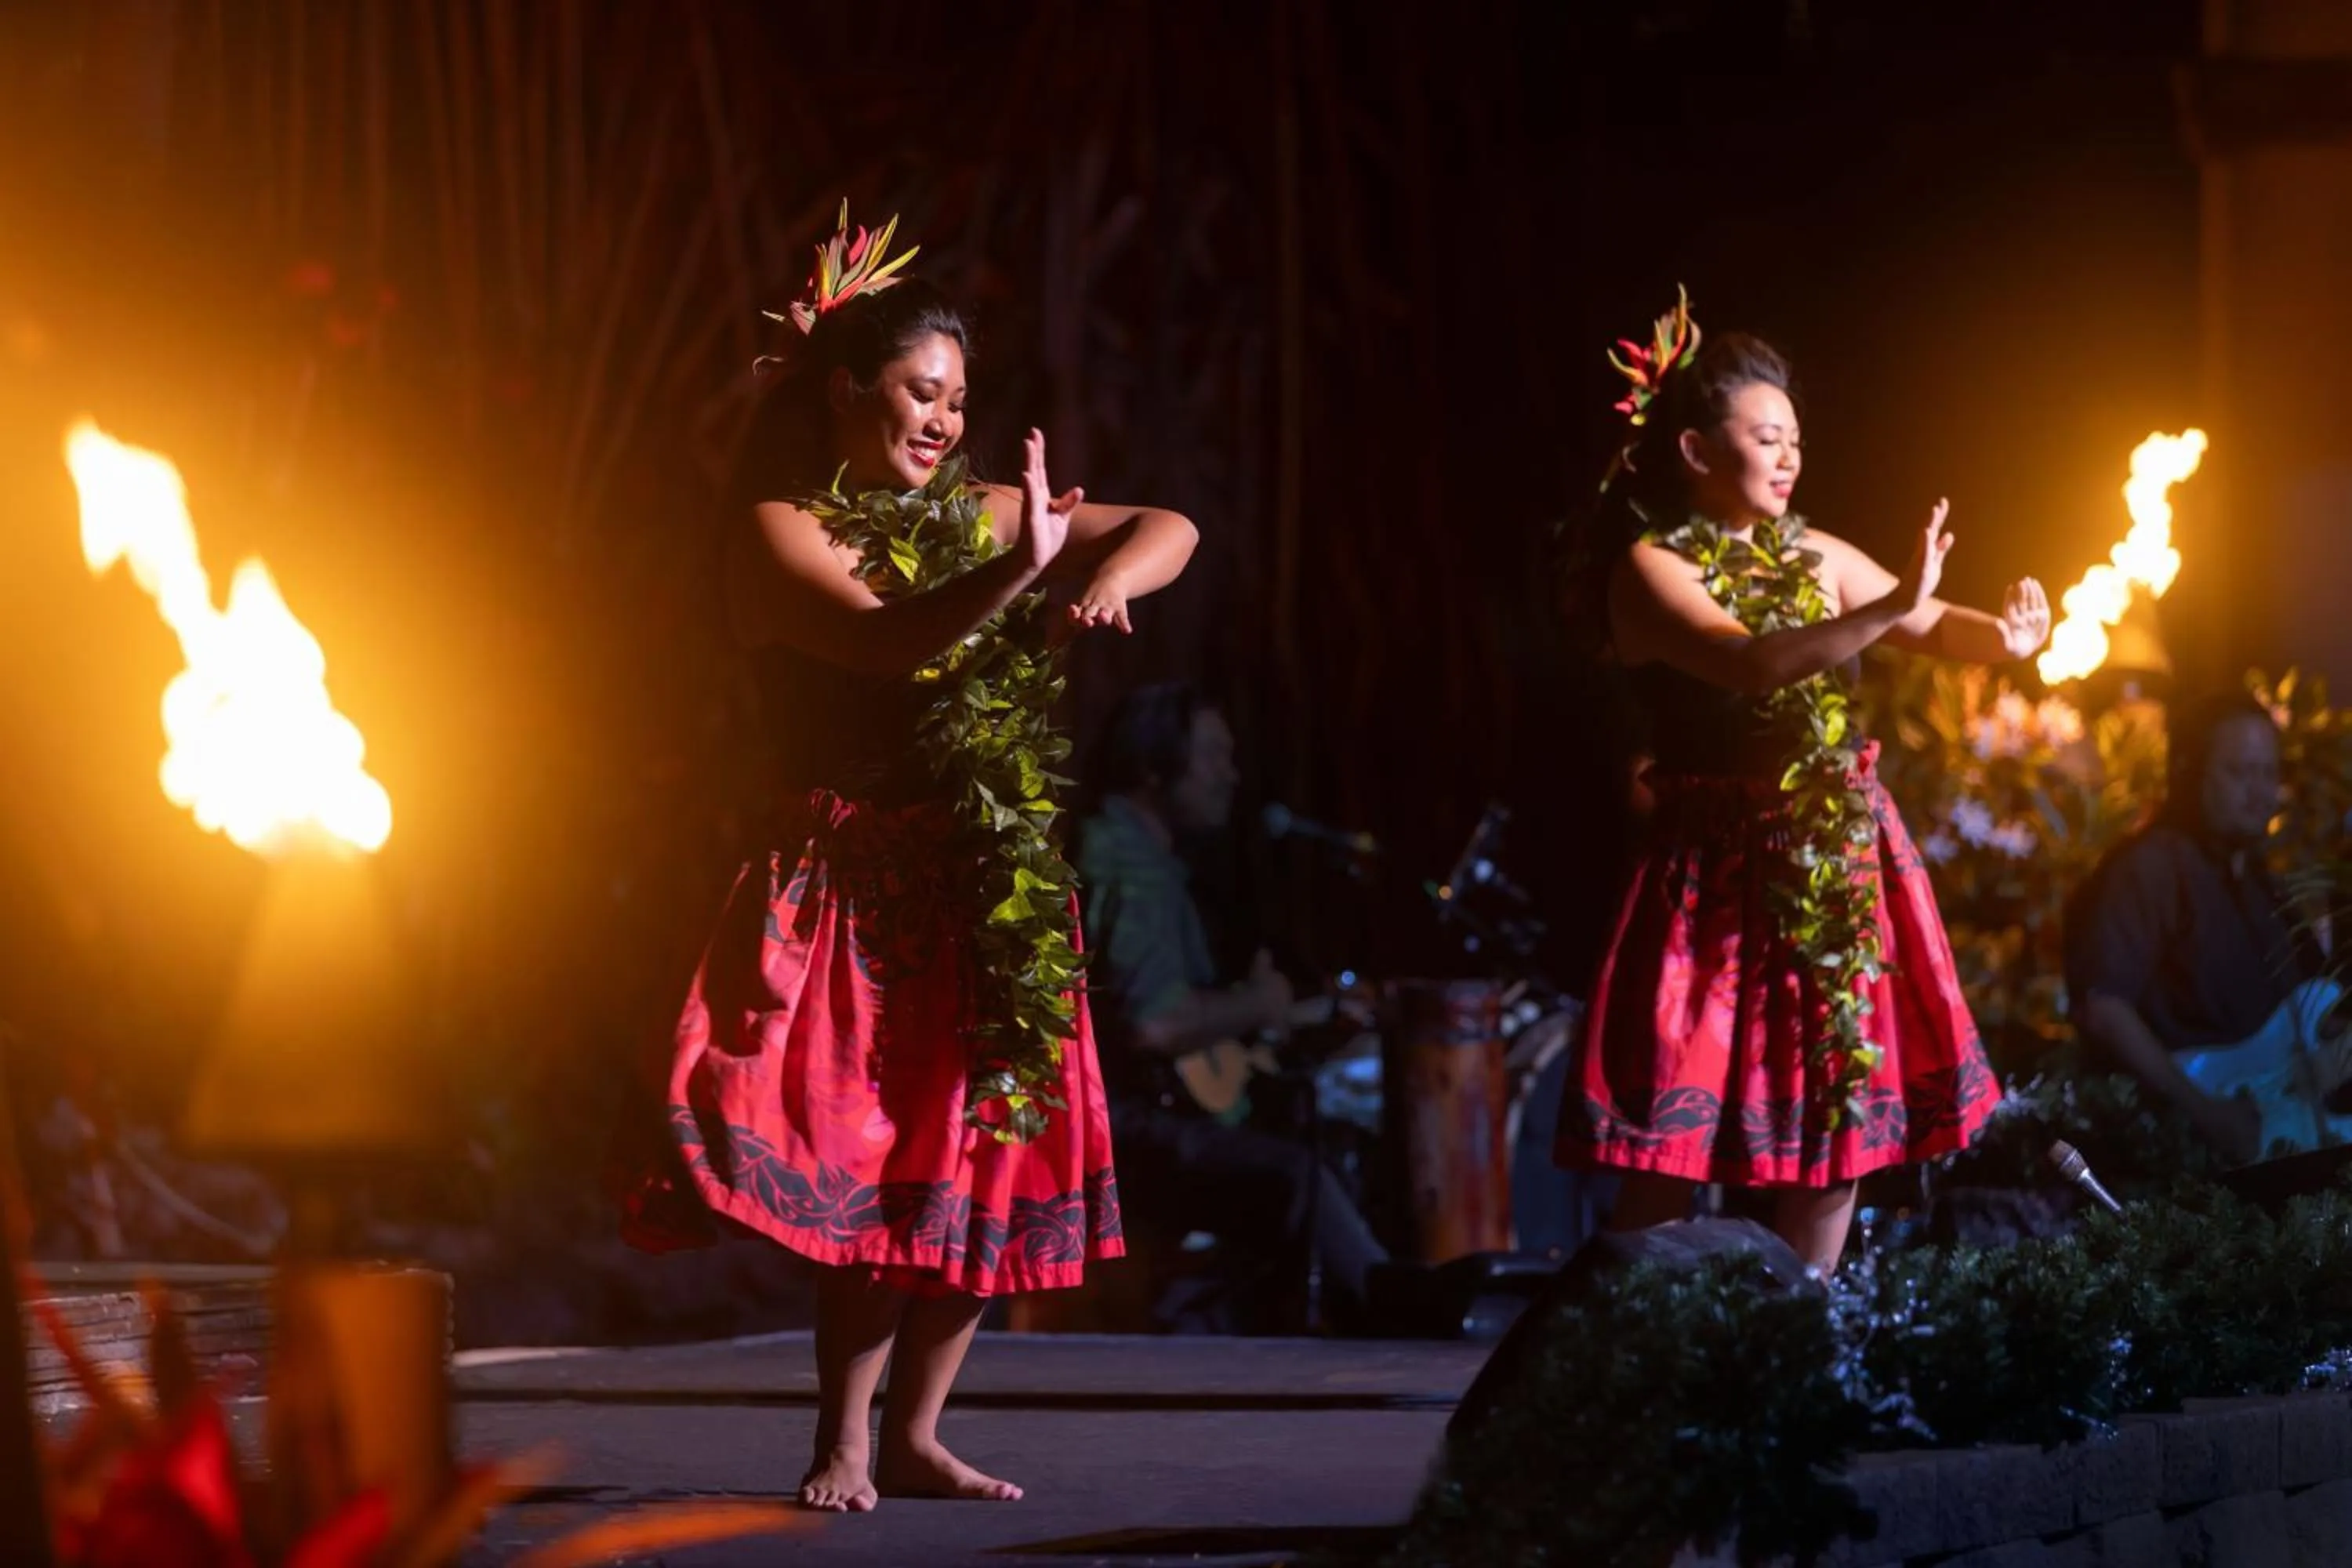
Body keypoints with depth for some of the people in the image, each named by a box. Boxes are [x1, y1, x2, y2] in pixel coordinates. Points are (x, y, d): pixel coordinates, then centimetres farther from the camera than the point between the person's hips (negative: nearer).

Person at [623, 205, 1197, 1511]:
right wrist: (1014, 577, -36)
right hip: (856, 889, -6)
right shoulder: (780, 531, -4)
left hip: (992, 894, 6)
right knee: (874, 1157, -13)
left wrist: (1110, 575, -14)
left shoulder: (980, 516, 12)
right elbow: (885, 641, -22)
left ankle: (913, 1436, 11)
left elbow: (1169, 529, 9)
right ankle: (842, 1443, -6)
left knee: (991, 1155, 3)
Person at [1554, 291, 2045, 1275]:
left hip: (1839, 862, 6)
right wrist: (1891, 606, -35)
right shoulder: (1651, 567, -10)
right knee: (1678, 1124, -7)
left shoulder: (1816, 559, 9)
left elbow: (1934, 629, 12)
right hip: (1719, 869, -6)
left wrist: (1999, 635, -12)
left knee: (1839, 1110, 8)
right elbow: (1750, 663, -26)